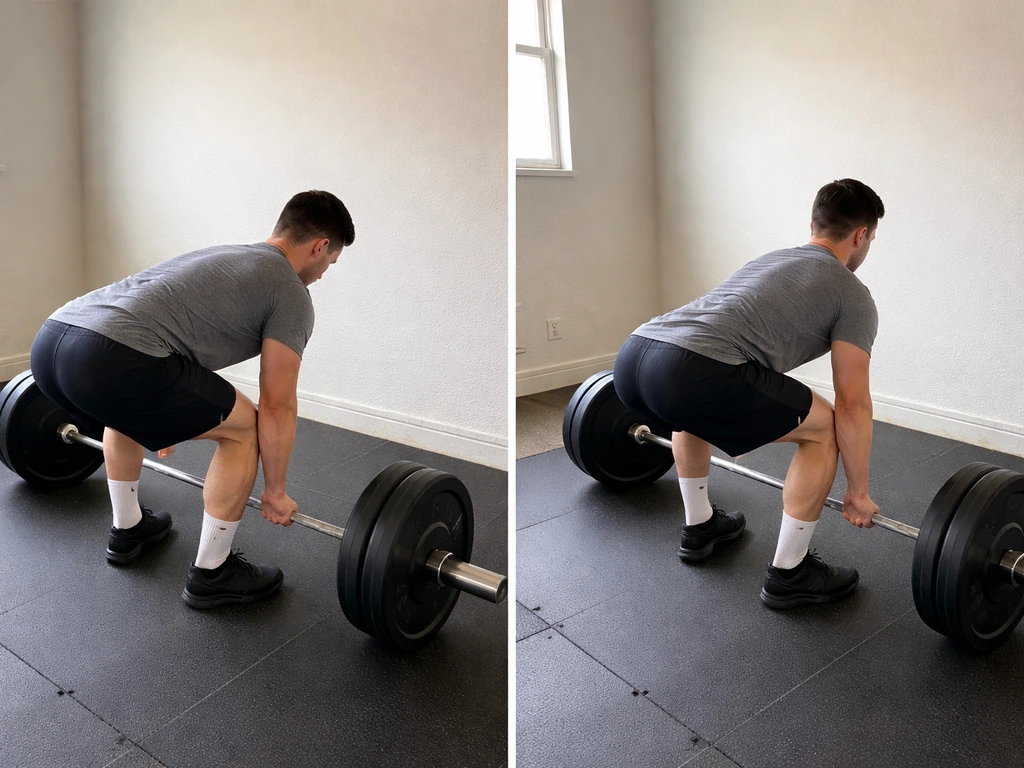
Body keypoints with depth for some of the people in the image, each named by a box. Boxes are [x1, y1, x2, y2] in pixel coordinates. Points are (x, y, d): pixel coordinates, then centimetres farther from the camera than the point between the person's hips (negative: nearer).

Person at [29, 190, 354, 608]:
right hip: (110, 359, -9)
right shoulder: (290, 293, 10)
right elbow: (277, 406, 8)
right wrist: (275, 492, 21)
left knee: (126, 406, 40)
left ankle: (127, 530, 50)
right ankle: (211, 574, 19)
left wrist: (167, 422, 59)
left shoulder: (219, 257, 35)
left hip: (50, 341, 9)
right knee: (244, 427, 10)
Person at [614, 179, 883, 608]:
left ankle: (700, 527, 48)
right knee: (823, 427, 13)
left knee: (696, 404, 42)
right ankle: (788, 574, 22)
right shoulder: (852, 296, 17)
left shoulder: (766, 261, 39)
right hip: (689, 372, -8)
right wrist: (858, 491, 26)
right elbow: (852, 405, 14)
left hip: (632, 359, 8)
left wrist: (733, 426, 62)